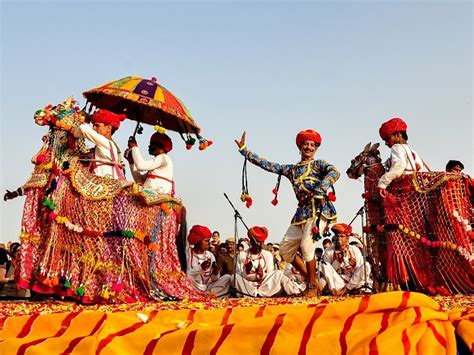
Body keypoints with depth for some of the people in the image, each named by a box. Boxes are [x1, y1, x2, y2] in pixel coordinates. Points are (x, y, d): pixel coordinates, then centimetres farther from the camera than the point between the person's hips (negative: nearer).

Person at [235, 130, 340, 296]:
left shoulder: (319, 164, 7)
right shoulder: (291, 169, 20)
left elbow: (334, 172, -14)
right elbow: (266, 164, 19)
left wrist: (319, 191, -27)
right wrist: (244, 150, 19)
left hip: (318, 209, -7)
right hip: (301, 212, 7)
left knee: (307, 246, -21)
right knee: (285, 249, 4)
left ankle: (313, 287, -5)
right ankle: (311, 280, 16)